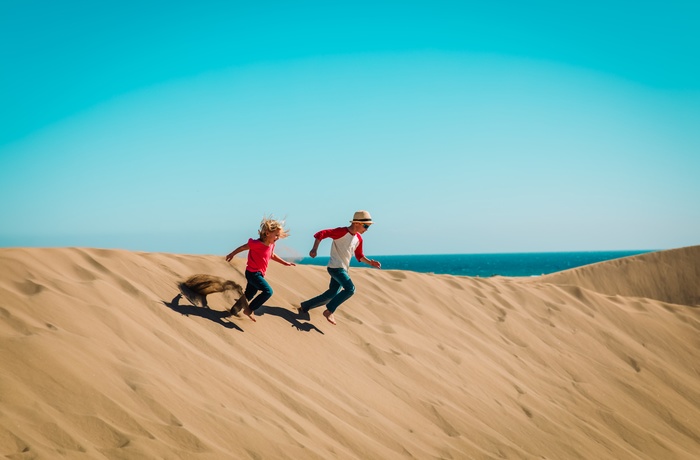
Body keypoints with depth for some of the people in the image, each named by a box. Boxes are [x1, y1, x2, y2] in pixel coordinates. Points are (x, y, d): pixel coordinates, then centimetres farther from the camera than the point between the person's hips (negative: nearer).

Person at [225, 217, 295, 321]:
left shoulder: (271, 245, 3)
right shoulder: (257, 244, -22)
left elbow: (272, 255, 23)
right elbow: (243, 247, -8)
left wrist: (285, 263, 22)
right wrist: (232, 254, 5)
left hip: (258, 274, 9)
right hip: (253, 273, -9)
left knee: (248, 296, 19)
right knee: (268, 291, -18)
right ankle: (249, 310, -12)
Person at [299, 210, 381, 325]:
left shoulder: (358, 238, 9)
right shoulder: (342, 232, -15)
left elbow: (359, 256, 20)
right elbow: (321, 234, -17)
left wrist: (370, 262, 4)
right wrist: (314, 249, -27)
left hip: (343, 269, 9)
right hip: (335, 267, -9)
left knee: (331, 295, 10)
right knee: (350, 289, -24)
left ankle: (305, 306, 25)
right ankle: (329, 311, -15)